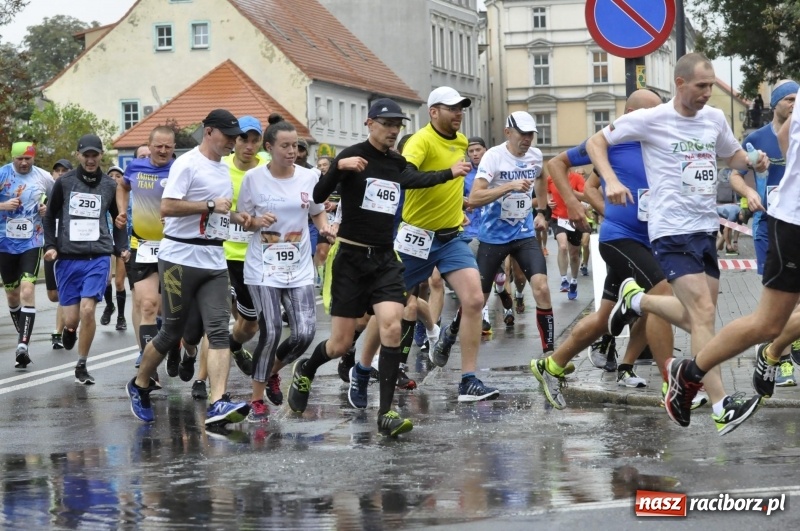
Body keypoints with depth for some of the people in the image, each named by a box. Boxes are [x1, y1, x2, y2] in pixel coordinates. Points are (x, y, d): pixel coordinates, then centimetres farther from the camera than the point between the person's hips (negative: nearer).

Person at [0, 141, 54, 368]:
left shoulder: (43, 178, -2)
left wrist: (49, 209, -6)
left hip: (32, 243, -1)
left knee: (27, 290, -17)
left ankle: (23, 344, -22)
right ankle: (23, 334, 35)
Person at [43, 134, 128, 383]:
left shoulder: (110, 185, 7)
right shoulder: (64, 183, 3)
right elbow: (50, 217, 10)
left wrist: (122, 248, 5)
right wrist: (50, 246, -2)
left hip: (98, 257, 0)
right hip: (68, 258, 0)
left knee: (87, 311, -14)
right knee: (71, 318, -1)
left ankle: (82, 366, 2)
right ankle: (69, 329, 38)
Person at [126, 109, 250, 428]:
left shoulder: (224, 170, 17)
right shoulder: (187, 164, -9)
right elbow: (167, 207, -19)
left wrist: (241, 219, 16)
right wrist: (211, 205, -18)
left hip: (214, 260, 7)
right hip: (181, 258, -7)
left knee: (218, 330, -9)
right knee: (173, 331, 2)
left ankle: (218, 404, -19)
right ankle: (139, 386, 25)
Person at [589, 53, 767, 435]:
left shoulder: (715, 119, 9)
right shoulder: (650, 120, -7)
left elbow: (733, 155, 26)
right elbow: (596, 142, 0)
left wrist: (753, 161, 2)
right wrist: (611, 180, -17)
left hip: (706, 230, 7)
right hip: (672, 232, -7)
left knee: (699, 317, 12)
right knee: (705, 313, -16)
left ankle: (635, 299, 37)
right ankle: (721, 408, -18)